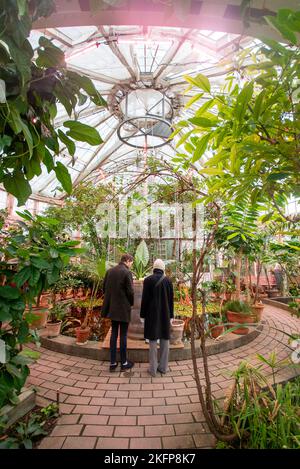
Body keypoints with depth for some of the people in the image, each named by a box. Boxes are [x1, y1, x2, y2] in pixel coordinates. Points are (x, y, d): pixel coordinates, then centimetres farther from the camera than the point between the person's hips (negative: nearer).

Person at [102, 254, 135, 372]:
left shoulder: (109, 271, 3)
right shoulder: (127, 272, -15)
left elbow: (104, 288, 8)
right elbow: (130, 291, -15)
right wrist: (131, 303, 3)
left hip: (112, 307, 6)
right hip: (123, 308, -6)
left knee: (114, 333, 14)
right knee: (123, 335, 6)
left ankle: (113, 363, 22)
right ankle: (124, 363, 20)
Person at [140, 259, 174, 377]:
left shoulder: (148, 280, -9)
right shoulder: (168, 281, -1)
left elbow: (144, 299, -9)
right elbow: (171, 300, 2)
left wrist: (143, 315, 0)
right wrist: (171, 316, 10)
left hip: (152, 314, -3)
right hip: (165, 314, 3)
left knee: (152, 339, 3)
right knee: (164, 339, 10)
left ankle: (153, 368, 8)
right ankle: (163, 367, 18)